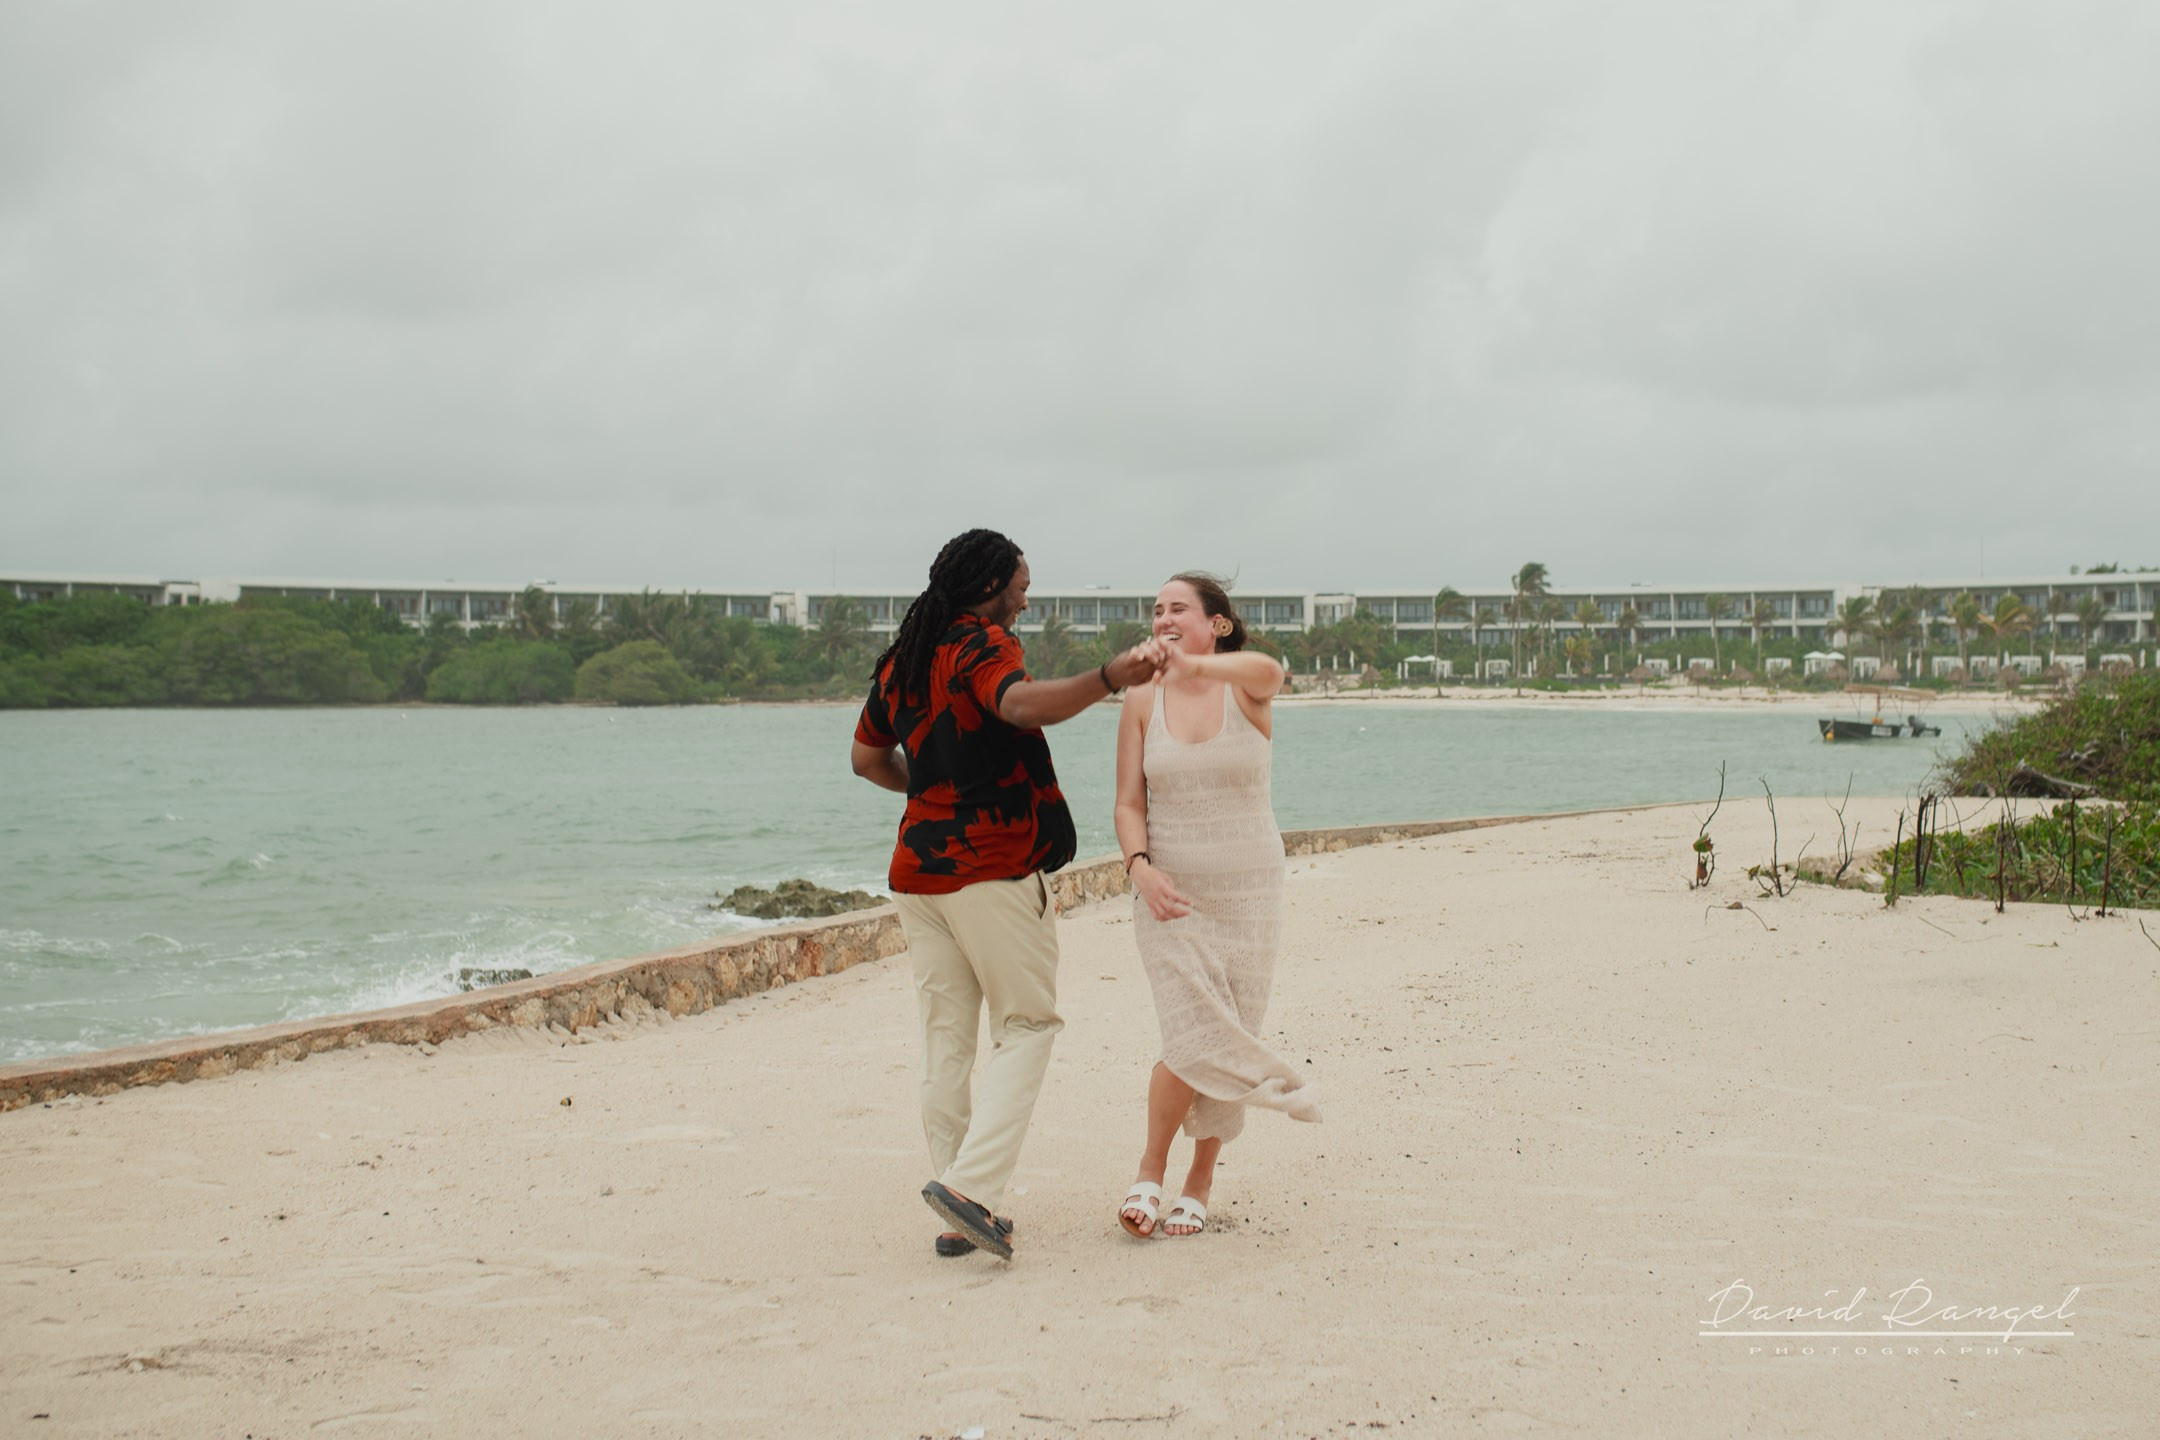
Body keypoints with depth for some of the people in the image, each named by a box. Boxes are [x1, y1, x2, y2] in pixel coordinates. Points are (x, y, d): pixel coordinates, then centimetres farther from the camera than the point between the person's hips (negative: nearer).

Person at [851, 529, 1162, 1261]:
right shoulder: (981, 644, -10)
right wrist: (1107, 678, -47)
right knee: (1027, 1025, 1)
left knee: (945, 1037, 9)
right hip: (992, 869, -8)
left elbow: (867, 756, 25)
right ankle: (972, 1182, -14)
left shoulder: (903, 658, 15)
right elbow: (1023, 704, -33)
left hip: (917, 865, 8)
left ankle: (963, 1217, 10)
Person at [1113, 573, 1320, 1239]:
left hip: (1247, 892, 0)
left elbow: (1269, 671, -33)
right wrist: (1140, 867, -18)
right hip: (1170, 894, 0)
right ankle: (1150, 1173, 9)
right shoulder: (1143, 700, 0)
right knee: (1196, 1040, -13)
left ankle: (1199, 1184, 23)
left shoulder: (1246, 690, -7)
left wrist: (1195, 667, -54)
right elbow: (1129, 803, 1)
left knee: (1224, 1036, 6)